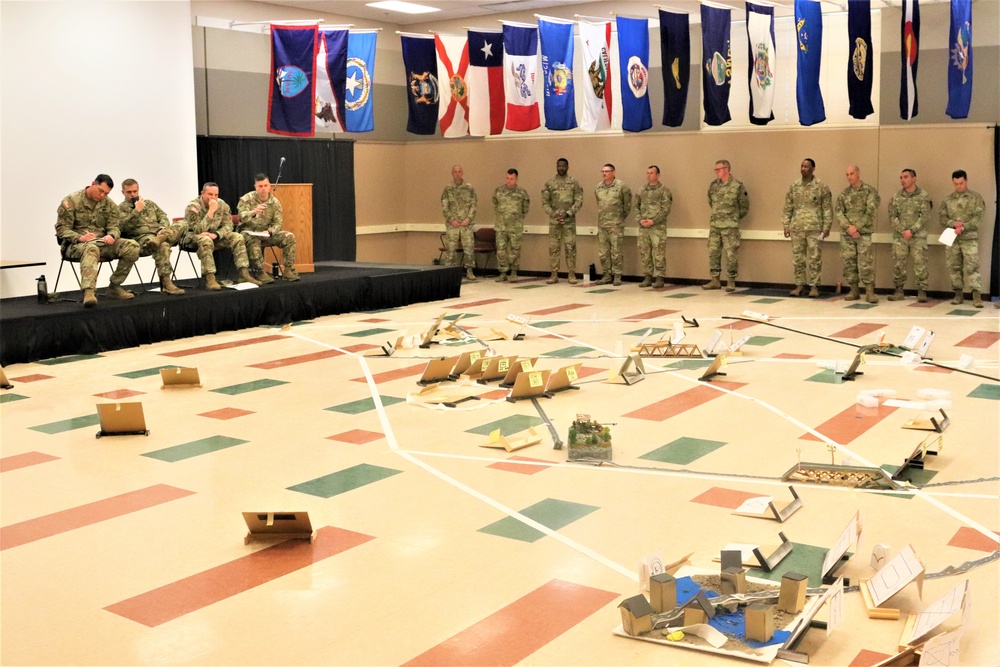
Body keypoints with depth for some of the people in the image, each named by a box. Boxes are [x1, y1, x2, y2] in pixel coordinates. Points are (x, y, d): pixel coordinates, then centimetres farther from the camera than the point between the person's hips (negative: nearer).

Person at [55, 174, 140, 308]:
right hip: (75, 245, -5)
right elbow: (61, 228, -5)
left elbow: (114, 226, 9)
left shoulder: (109, 204, 13)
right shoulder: (71, 201, -2)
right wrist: (80, 237, -25)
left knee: (132, 246, -19)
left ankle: (114, 287, -9)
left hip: (102, 243, 5)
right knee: (91, 248, -42)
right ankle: (88, 292, -60)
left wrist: (111, 236, -17)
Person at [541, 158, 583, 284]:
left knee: (570, 247, -2)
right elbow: (545, 202, 3)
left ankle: (571, 274, 5)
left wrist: (567, 213, -14)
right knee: (553, 247, 3)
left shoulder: (574, 182, 2)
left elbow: (579, 201, -3)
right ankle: (554, 274, 9)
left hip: (569, 220, -1)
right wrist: (553, 214, -11)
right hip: (553, 220, 1)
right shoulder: (549, 183, 6)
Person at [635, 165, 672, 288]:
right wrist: (640, 219, -3)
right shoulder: (642, 190, 13)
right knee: (644, 253, 6)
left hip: (658, 227, -5)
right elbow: (636, 206, 14)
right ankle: (647, 277, 14)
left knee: (658, 253, -6)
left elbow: (665, 209, -7)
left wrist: (653, 221, -15)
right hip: (643, 227, 5)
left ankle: (659, 278, 0)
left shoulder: (664, 190, -1)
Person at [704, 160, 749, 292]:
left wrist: (734, 218, 8)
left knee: (731, 254, -2)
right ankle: (715, 280, 14)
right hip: (714, 226, 5)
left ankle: (731, 282, 6)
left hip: (730, 227, -5)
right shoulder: (713, 185, 7)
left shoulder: (737, 186, -7)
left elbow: (745, 207, 1)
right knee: (713, 252, 6)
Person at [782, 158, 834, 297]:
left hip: (815, 228, -3)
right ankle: (799, 285, 15)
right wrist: (786, 225, 6)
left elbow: (827, 208, -2)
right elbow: (788, 207, 12)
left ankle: (814, 286, 6)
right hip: (797, 228, 4)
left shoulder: (821, 186, -1)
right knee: (798, 258, 6)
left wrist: (827, 227, -7)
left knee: (814, 258, -1)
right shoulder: (794, 186, 9)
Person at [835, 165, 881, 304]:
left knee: (865, 263, -9)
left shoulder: (870, 191, -1)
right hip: (846, 234, 4)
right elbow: (839, 213, 4)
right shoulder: (844, 194, 10)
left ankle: (870, 292, -7)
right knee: (849, 263, 4)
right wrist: (849, 227, -13)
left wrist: (857, 227, -14)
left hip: (864, 233, -4)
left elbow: (871, 212, -9)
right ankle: (854, 291, 13)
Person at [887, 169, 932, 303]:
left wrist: (911, 230, -16)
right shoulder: (896, 197, 7)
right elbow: (892, 217, 2)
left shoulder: (923, 196, -1)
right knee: (898, 264, 4)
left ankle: (922, 292, 1)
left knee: (920, 264, -4)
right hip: (899, 236, 3)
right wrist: (903, 231, -11)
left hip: (918, 236, -3)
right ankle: (898, 291, 12)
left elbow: (924, 217, -7)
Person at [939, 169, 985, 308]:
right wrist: (953, 223, -14)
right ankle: (958, 294, 13)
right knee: (954, 267, 5)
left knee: (972, 267, -11)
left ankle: (977, 296, -14)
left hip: (970, 238, -3)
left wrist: (964, 227, -19)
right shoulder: (947, 200, 12)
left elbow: (978, 217, -5)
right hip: (952, 238, 3)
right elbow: (942, 218, 6)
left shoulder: (976, 197, 5)